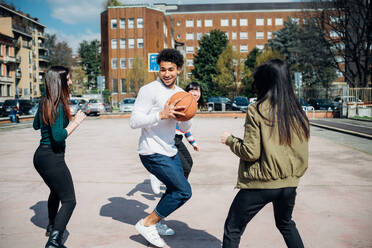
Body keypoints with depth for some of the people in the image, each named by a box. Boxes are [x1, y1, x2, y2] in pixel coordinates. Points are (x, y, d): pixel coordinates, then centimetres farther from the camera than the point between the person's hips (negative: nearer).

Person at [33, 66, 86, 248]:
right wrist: (76, 122, -18)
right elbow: (58, 136, -27)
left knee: (56, 191, 30)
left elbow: (36, 125, 22)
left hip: (40, 156, 10)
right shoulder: (58, 106, -20)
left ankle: (52, 227, 46)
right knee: (69, 200, -2)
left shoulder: (44, 102, 7)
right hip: (52, 158, -10)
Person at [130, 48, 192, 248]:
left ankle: (156, 223, 38)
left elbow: (185, 128, 14)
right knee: (184, 191, -10)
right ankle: (147, 224, 4)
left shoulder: (180, 93, 10)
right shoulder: (149, 90, -14)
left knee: (176, 188, 19)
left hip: (170, 151, 9)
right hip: (153, 153, -9)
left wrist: (188, 114, -8)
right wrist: (161, 115, -29)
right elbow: (134, 121, -19)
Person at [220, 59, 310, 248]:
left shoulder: (257, 110, -13)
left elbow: (250, 152, -15)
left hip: (260, 183, -5)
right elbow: (302, 153, 7)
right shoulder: (297, 112, 3)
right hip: (289, 183, 6)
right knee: (286, 224, 31)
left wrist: (230, 140, 0)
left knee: (232, 230, 10)